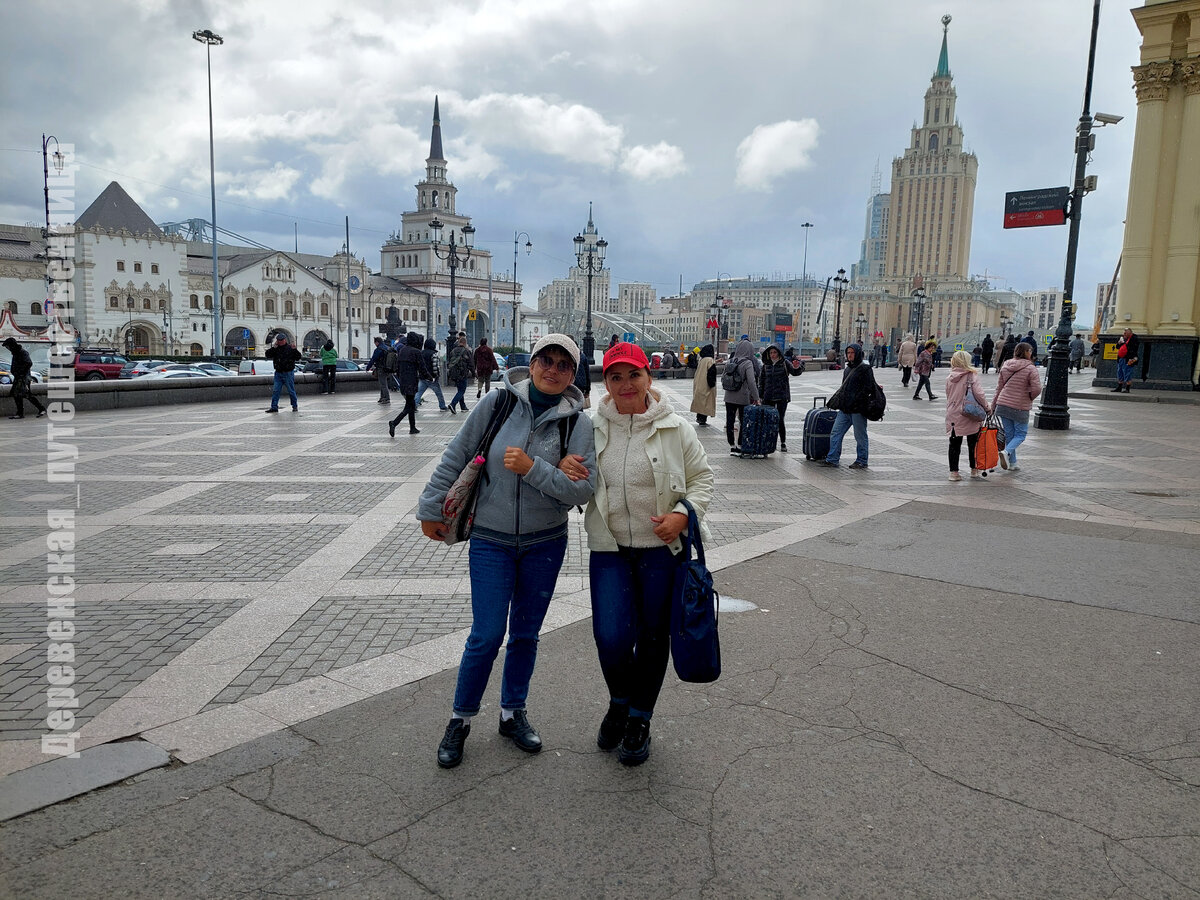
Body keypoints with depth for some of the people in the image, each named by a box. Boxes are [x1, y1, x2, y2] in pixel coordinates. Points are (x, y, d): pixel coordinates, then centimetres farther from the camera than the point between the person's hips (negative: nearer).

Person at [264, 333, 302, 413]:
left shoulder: (290, 348, -3)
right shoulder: (275, 349, 9)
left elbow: (298, 358, -9)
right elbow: (268, 355, -1)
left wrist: (294, 350, -22)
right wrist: (273, 348, -10)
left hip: (288, 373, -4)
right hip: (278, 373, 4)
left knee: (291, 390, 2)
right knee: (276, 390, 3)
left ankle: (295, 406, 14)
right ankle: (274, 407, 7)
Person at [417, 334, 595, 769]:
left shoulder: (577, 422, -7)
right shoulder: (498, 403, -8)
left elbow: (583, 488, -14)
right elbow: (456, 457, -1)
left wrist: (532, 468, -24)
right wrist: (432, 510, 2)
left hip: (545, 543, 2)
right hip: (491, 541, -2)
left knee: (525, 635, 14)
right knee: (487, 636, -2)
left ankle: (513, 713, 34)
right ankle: (460, 719, 20)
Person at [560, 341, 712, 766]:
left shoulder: (674, 428, -5)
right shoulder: (591, 427, 0)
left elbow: (702, 478, 4)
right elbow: (574, 487, 13)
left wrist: (683, 513, -14)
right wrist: (564, 467, -12)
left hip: (662, 547, 0)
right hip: (609, 548, 1)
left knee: (653, 635, 10)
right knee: (611, 637, -10)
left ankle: (639, 719, 34)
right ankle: (620, 702, 25)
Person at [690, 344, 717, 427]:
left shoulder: (701, 360, 8)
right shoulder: (710, 360, -15)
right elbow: (711, 374, -19)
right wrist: (712, 384, -14)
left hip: (699, 385, 8)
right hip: (706, 386, -8)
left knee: (700, 401, 17)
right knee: (706, 402, -2)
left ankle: (699, 417, 24)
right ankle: (702, 421, -1)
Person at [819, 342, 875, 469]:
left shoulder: (865, 369, -8)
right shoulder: (847, 370, 17)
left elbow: (868, 389, -15)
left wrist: (855, 401, -20)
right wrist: (840, 403, 15)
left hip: (858, 410, -8)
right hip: (844, 409, 8)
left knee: (860, 436, 3)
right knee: (835, 433, 5)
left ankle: (861, 461, 14)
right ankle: (832, 459, 9)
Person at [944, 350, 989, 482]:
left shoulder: (949, 378, 3)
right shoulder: (972, 376, -11)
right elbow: (979, 394, -18)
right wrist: (986, 406, -4)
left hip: (953, 416, 3)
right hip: (971, 417, -3)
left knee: (954, 445, 9)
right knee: (973, 443, 13)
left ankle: (953, 472, 6)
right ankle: (974, 470, 23)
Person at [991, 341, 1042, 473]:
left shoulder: (1005, 366, 5)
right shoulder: (1030, 368, -12)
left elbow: (999, 387, 9)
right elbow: (1037, 388, -19)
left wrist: (993, 405, 14)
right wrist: (1030, 398, 3)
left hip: (1003, 405, 5)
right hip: (1021, 408, -5)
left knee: (1009, 434, 13)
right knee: (1020, 434, 9)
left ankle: (1012, 463, 16)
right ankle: (1007, 452, -16)